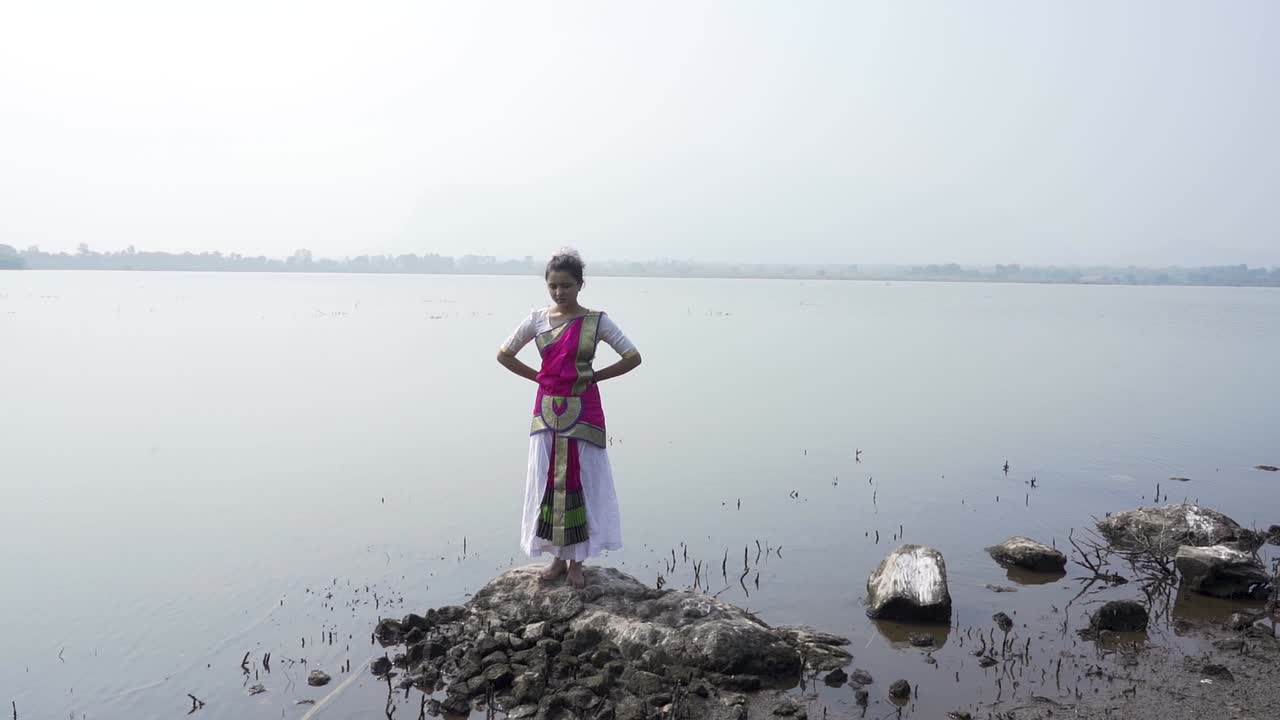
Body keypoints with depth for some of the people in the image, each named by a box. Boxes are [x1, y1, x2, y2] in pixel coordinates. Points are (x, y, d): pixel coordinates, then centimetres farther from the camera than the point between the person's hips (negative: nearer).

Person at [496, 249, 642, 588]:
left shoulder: (596, 321, -5)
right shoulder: (538, 319, 2)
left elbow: (633, 357, -5)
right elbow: (504, 354, 11)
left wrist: (593, 376, -5)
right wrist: (538, 377, 3)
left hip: (583, 411, -3)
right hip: (547, 409, 3)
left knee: (580, 481, 2)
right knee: (548, 482, 6)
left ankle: (576, 561, 14)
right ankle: (557, 557, 20)